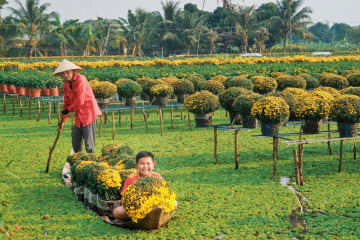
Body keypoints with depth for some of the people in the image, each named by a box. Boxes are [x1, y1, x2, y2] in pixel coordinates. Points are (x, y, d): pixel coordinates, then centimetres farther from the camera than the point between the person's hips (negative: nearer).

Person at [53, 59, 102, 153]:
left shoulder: (80, 79, -16)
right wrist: (62, 121, 14)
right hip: (79, 114, 8)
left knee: (89, 141, -9)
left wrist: (67, 110, -4)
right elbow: (67, 102, 16)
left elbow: (79, 101, -18)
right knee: (75, 139, 13)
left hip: (89, 111, -8)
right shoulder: (66, 84, 8)